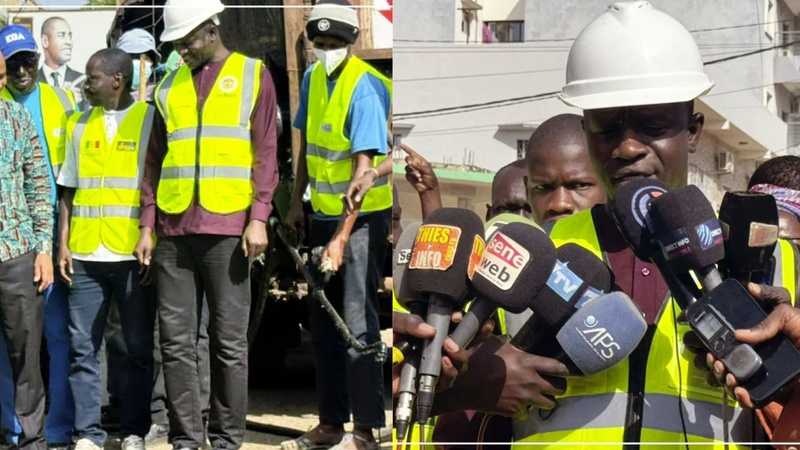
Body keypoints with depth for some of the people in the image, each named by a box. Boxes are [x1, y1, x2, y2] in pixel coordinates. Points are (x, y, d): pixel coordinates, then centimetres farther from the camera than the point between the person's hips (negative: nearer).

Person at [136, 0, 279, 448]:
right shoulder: (170, 85, 16)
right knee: (176, 339, 3)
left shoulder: (253, 74, 6)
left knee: (230, 340, 1)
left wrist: (259, 218, -8)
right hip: (174, 227, 4)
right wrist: (147, 224, 10)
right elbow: (155, 159, 17)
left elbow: (265, 153, 1)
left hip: (227, 227, -3)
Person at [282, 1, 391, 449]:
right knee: (324, 321, 12)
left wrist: (341, 237, -28)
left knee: (358, 320, -10)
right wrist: (297, 202, 15)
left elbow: (363, 168, -24)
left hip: (363, 215, -8)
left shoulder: (364, 88, -19)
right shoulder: (314, 77, 6)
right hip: (325, 212, 8)